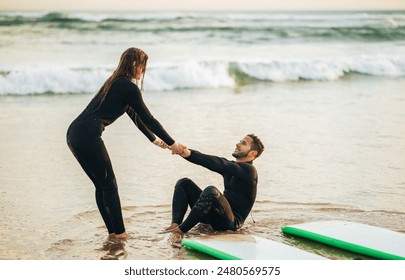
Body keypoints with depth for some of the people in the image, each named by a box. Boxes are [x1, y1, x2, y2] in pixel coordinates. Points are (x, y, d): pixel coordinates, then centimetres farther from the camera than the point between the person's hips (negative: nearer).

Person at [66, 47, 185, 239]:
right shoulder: (129, 87, -6)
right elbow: (148, 119, -3)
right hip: (88, 136, -9)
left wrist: (154, 139, 39)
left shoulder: (115, 83, 22)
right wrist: (172, 143, 6)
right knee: (109, 185, 3)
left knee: (102, 185, 15)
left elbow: (135, 116, 32)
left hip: (74, 134, 9)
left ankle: (113, 230, 20)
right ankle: (119, 232, 10)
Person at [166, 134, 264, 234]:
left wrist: (190, 154, -31)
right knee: (184, 183, 2)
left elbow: (218, 164, -22)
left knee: (211, 191, -37)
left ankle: (181, 229, -30)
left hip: (231, 221, -9)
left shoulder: (249, 170, -10)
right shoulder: (230, 166, 18)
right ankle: (175, 224, -20)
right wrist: (186, 152, -17)